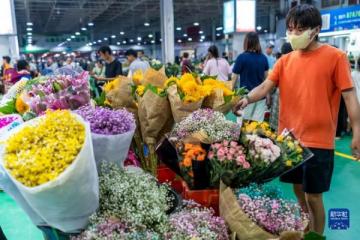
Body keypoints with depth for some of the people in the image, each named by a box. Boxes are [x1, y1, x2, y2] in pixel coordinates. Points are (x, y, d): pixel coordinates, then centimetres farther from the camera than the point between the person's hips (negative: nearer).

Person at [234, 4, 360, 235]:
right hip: (289, 137, 5)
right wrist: (247, 99, -22)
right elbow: (265, 87, -2)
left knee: (313, 195, 4)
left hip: (318, 140, -5)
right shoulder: (285, 60, 7)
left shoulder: (335, 56, -5)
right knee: (298, 190, 18)